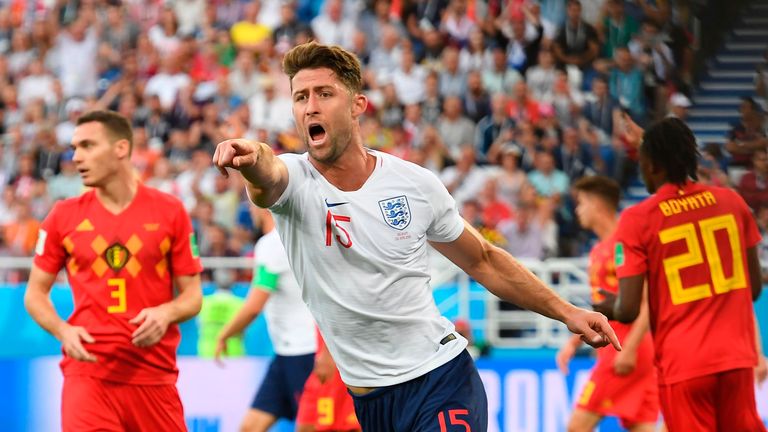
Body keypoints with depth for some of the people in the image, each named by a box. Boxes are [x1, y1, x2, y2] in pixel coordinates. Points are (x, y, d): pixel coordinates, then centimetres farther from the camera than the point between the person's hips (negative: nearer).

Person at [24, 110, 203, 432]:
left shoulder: (170, 212, 4)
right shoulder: (64, 216, 7)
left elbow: (193, 295, 8)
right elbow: (35, 293, 13)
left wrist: (166, 313, -14)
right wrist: (63, 330, -7)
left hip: (154, 373, 1)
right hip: (88, 368, -1)